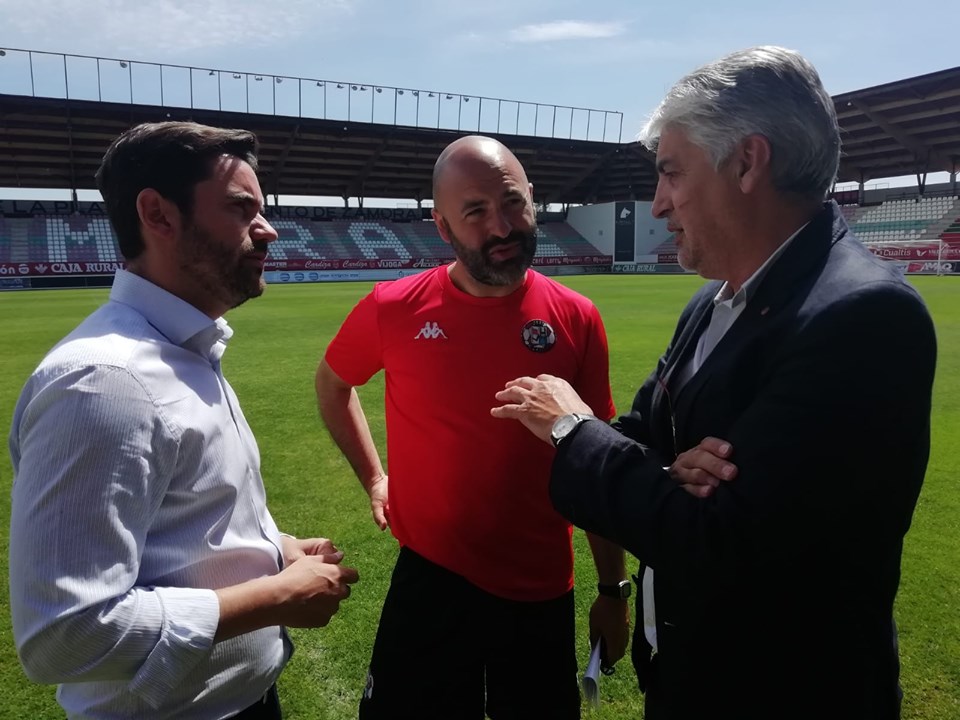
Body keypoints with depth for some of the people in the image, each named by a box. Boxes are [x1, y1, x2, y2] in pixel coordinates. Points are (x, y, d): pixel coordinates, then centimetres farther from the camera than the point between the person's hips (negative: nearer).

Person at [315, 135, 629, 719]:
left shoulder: (576, 319, -9)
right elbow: (332, 383, 11)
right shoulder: (394, 309, -10)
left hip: (543, 594, 1)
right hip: (429, 582, 0)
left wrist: (614, 588, 4)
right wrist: (374, 477, 4)